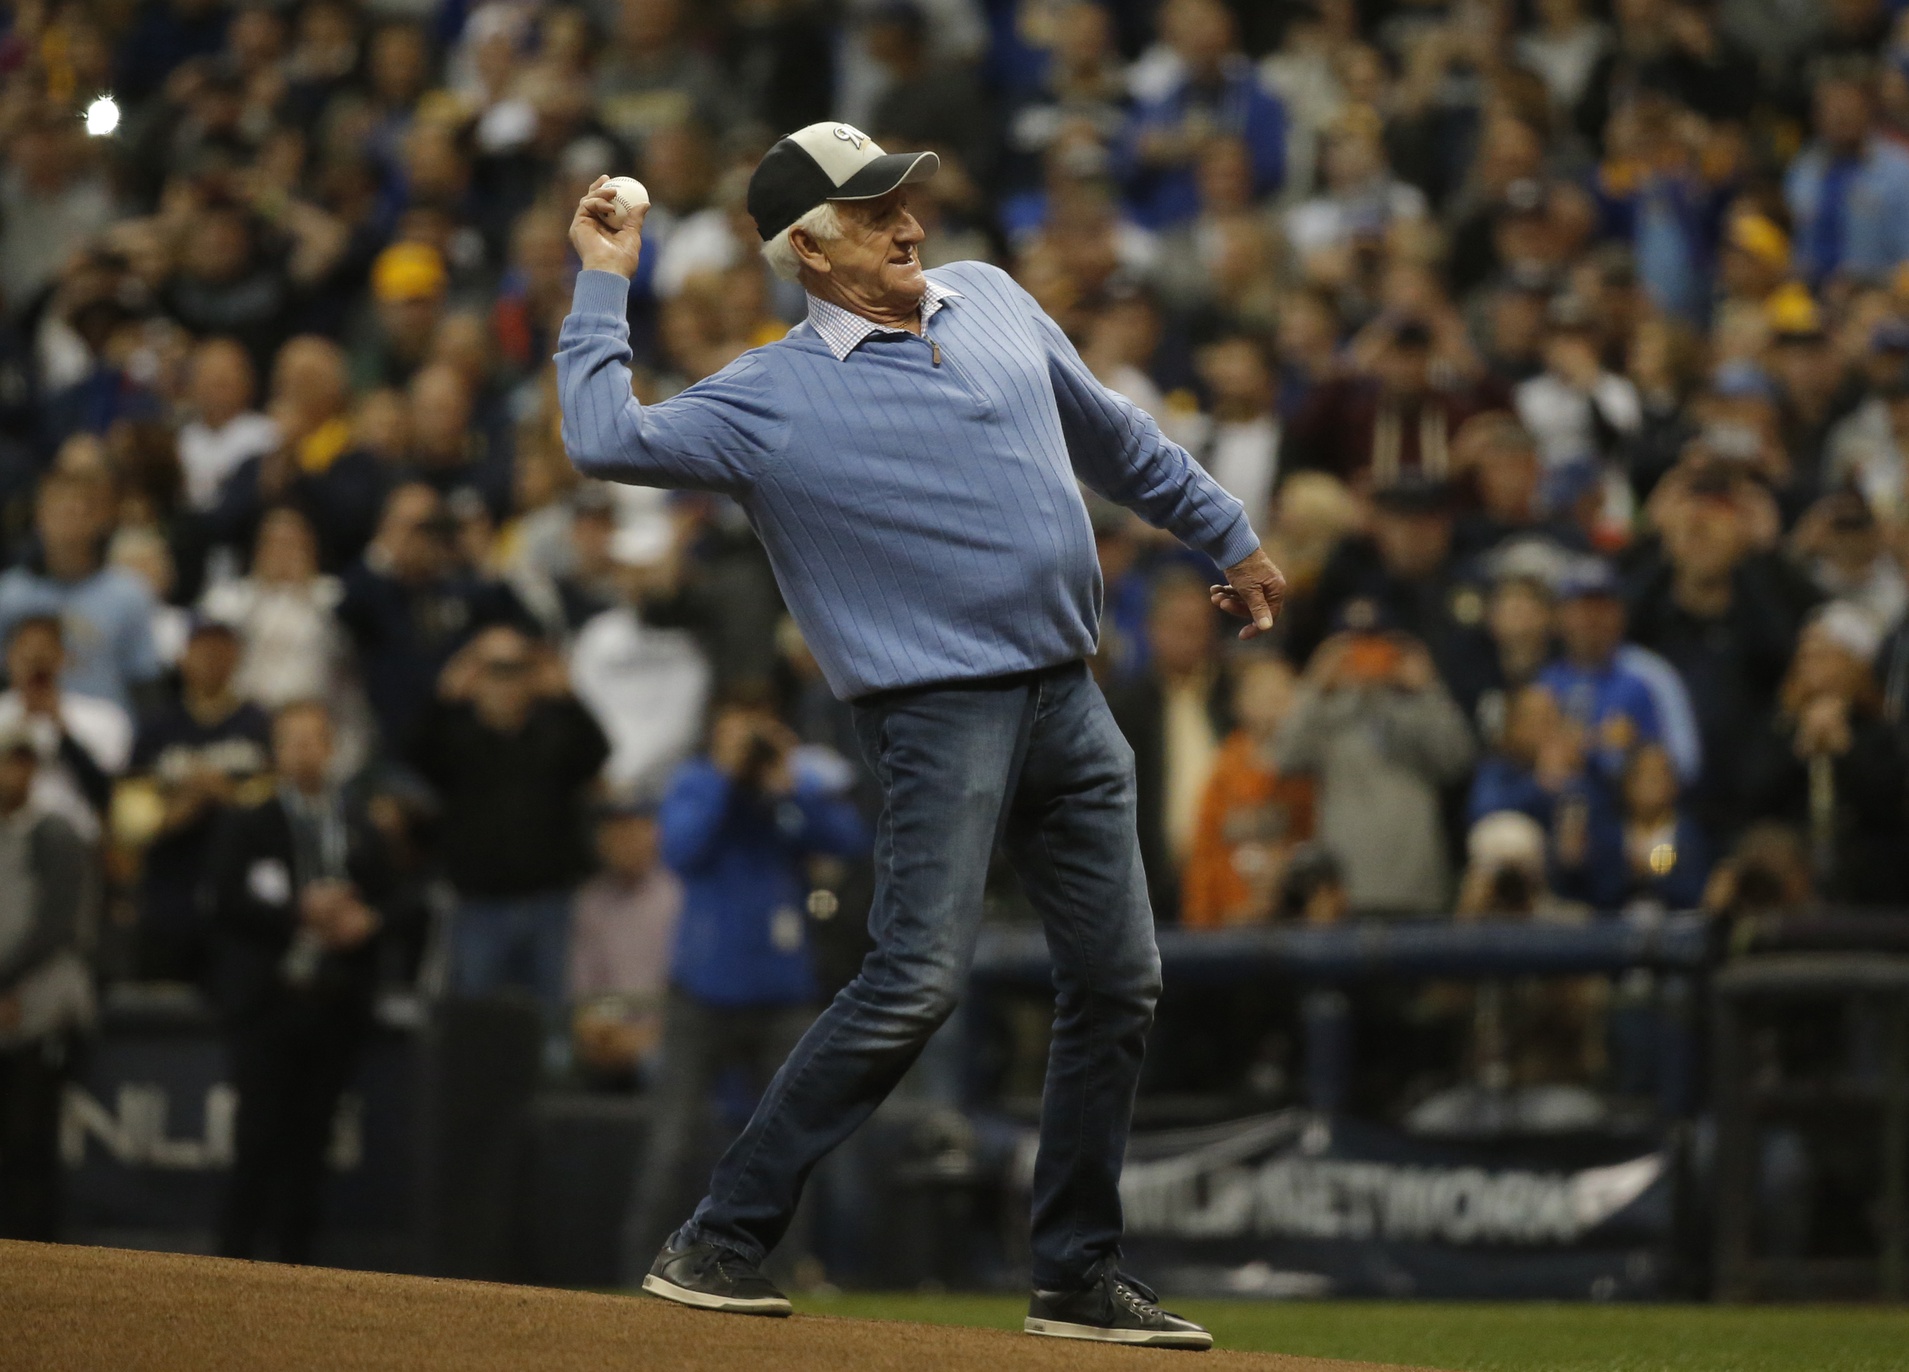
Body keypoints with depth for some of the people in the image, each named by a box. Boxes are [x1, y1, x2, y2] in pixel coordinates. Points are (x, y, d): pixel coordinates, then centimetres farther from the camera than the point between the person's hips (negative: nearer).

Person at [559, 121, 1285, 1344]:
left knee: (1120, 983, 5)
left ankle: (1081, 1277, 16)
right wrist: (605, 285, -9)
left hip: (1070, 698, 6)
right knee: (920, 978, -18)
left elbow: (1118, 439, 27)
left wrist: (1230, 537, 31)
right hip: (941, 707, -6)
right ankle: (724, 1240, -11)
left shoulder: (994, 302, 14)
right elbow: (606, 440, -16)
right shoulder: (772, 397, -3)